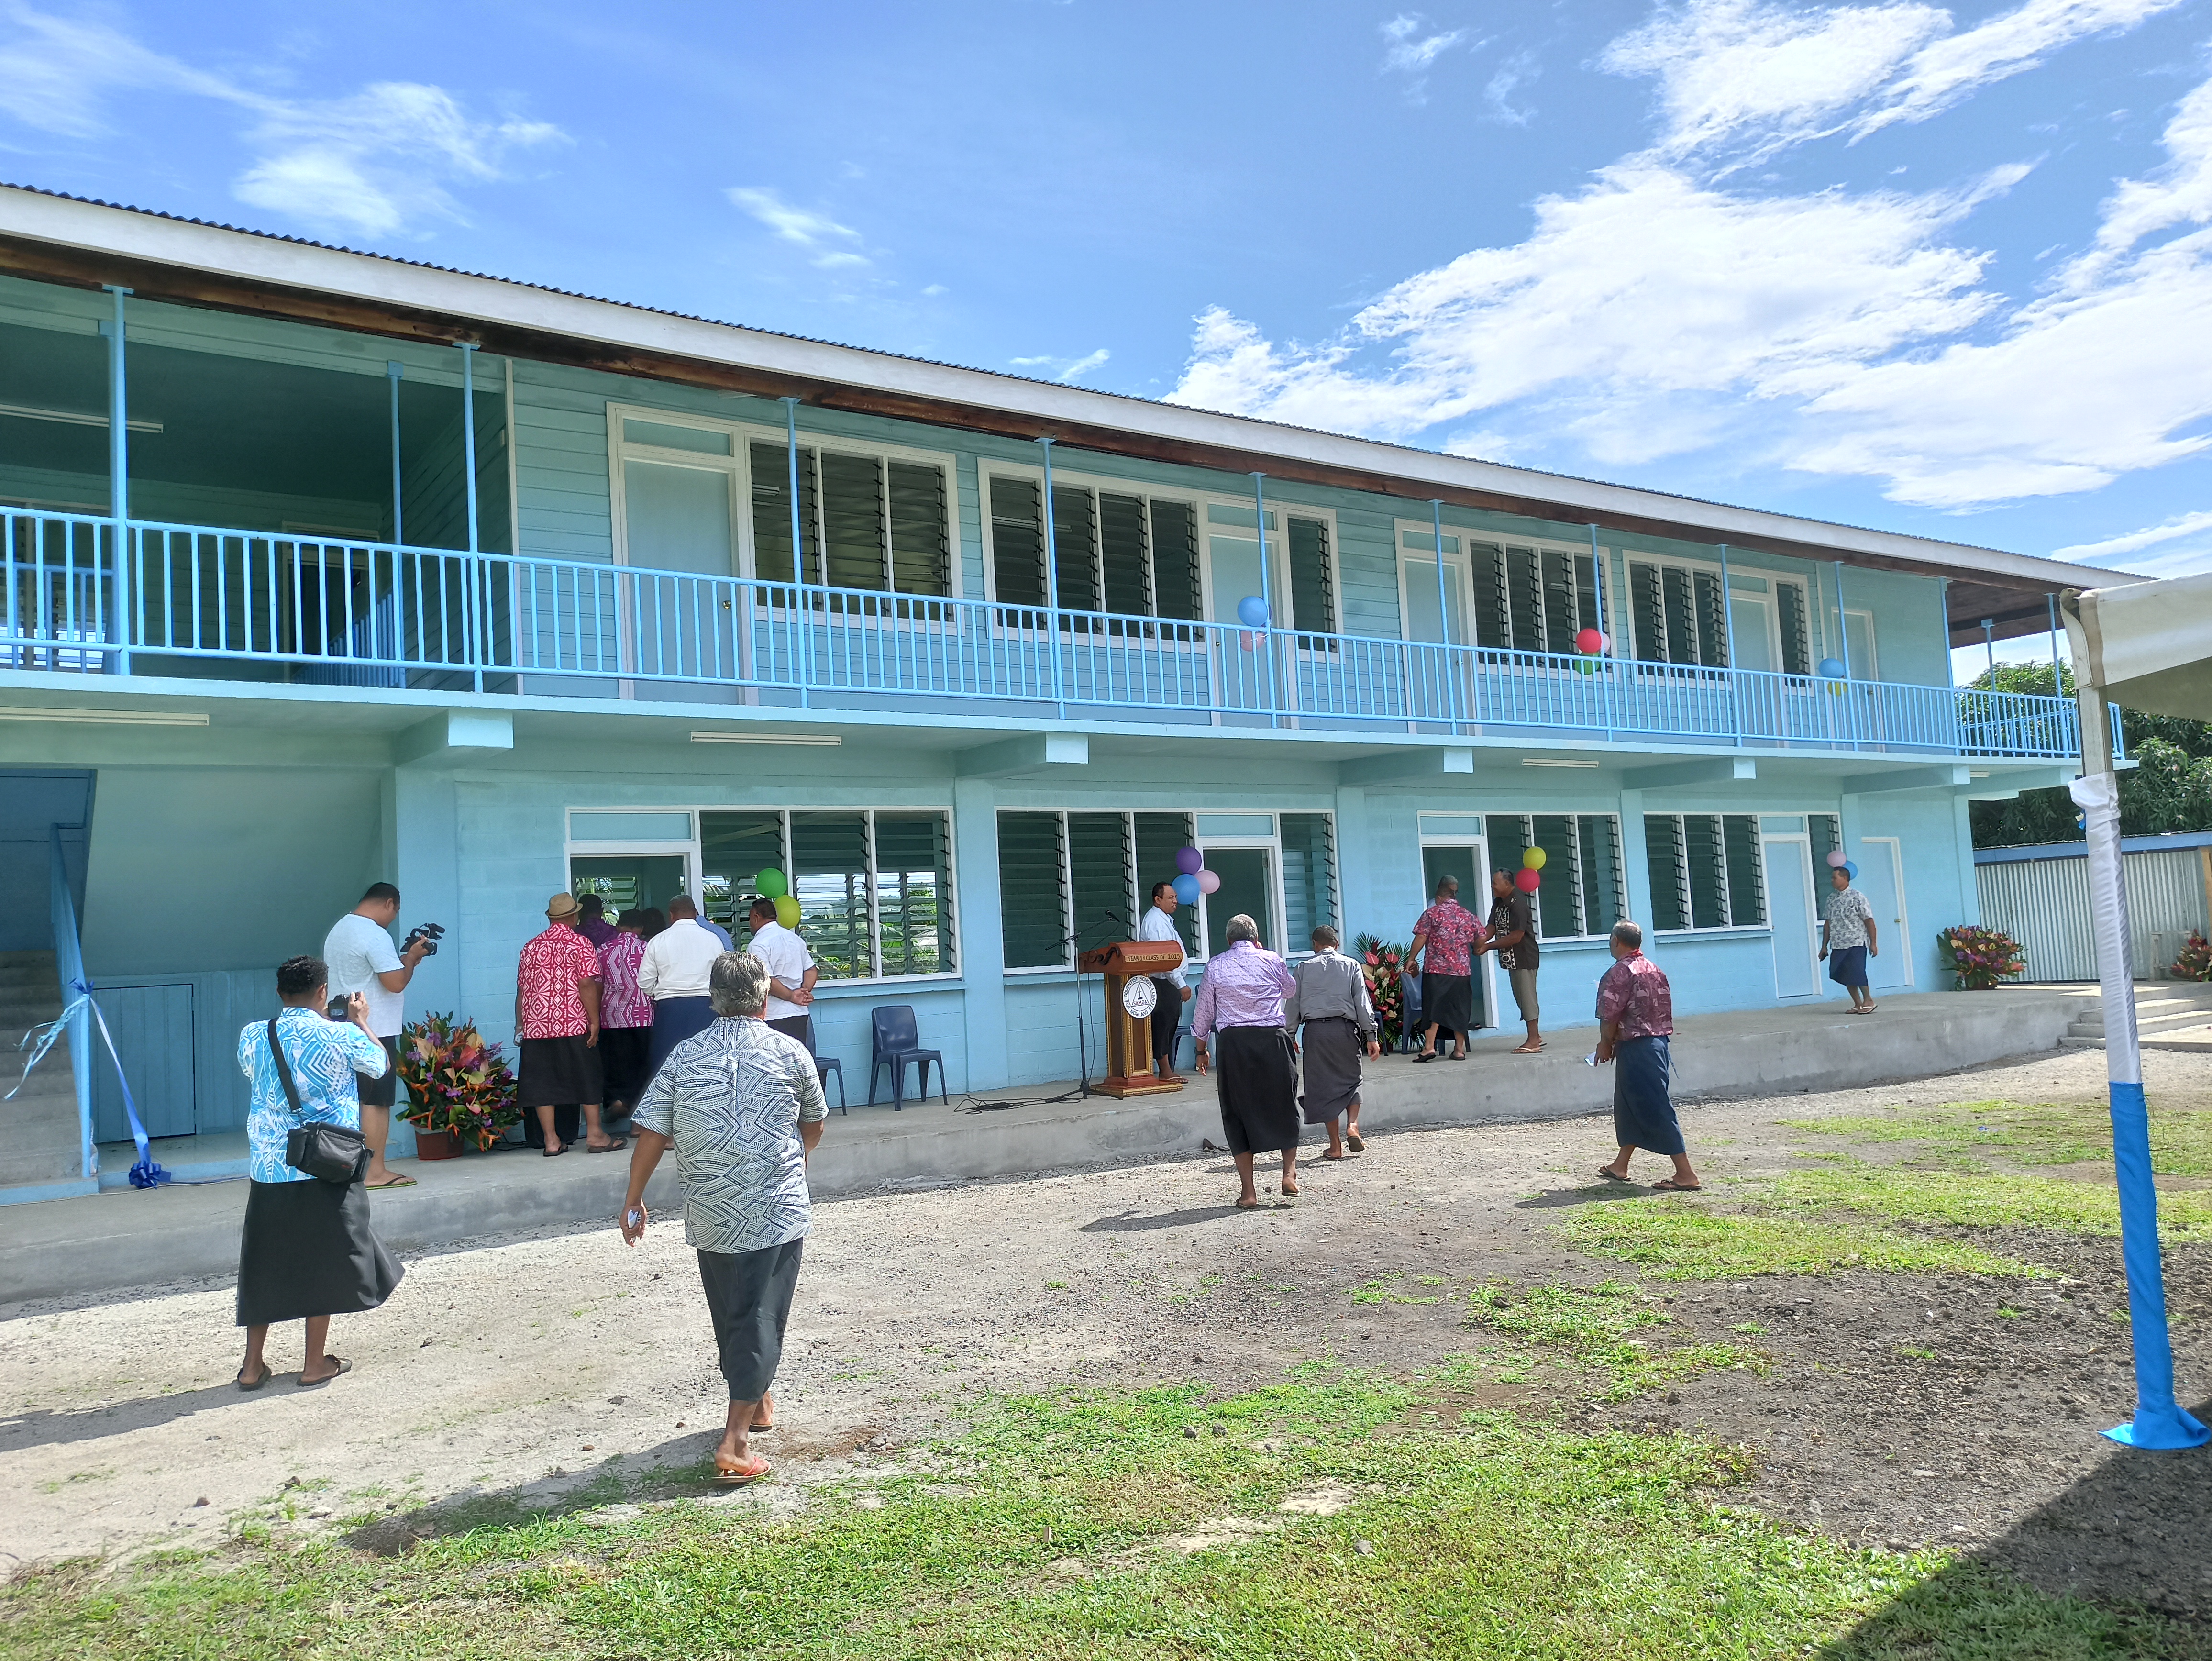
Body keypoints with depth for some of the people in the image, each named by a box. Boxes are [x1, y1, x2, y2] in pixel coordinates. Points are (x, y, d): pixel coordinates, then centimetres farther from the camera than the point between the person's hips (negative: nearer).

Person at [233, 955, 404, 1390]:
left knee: (266, 1262, 13)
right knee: (321, 1261, 7)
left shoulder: (252, 1035, -1)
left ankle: (253, 1364, 20)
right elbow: (382, 1063, 9)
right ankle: (315, 1364, 14)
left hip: (268, 1169, 3)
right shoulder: (343, 1036, -10)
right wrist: (361, 1020, 22)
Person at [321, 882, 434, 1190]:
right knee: (376, 1103, -5)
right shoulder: (376, 935, -16)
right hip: (374, 1032, -10)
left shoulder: (338, 930, 15)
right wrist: (412, 958, -4)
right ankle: (376, 1173, -2)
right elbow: (396, 982, -20)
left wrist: (402, 960, 14)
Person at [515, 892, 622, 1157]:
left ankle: (552, 1140, 6)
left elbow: (522, 990, 10)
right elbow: (586, 985, -12)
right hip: (574, 1025, -4)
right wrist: (595, 1021, -9)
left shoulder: (530, 947, 11)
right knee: (587, 1078, 5)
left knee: (542, 1082, 5)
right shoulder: (580, 944, -3)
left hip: (536, 1026, 4)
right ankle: (595, 1135, 8)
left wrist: (520, 1026, 16)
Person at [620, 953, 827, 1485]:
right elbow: (814, 1126, 11)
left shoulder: (684, 1055, 1)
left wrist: (634, 1200, 9)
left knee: (730, 1316, 20)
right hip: (777, 1211, -3)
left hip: (710, 1215, 3)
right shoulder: (790, 1052, -3)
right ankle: (735, 1441, -7)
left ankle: (757, 1404, 38)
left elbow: (652, 1133, -2)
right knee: (760, 1318, 0)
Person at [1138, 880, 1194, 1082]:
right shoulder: (1156, 921, -15)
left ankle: (1167, 1071, 15)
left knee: (1169, 1025, 11)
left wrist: (1181, 982, 20)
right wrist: (1181, 984, -19)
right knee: (1163, 1025, -6)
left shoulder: (1165, 919, 18)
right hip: (1163, 983, -10)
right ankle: (1165, 1072, -3)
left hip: (1170, 983, 10)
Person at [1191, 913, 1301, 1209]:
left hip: (1233, 1043, 0)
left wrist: (1202, 1050, 21)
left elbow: (1203, 1013, 9)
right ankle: (1289, 1174, 7)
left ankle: (1248, 1192, 5)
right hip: (1272, 1039, 0)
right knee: (1284, 1106, 16)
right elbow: (1291, 990, 25)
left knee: (1239, 1113, 6)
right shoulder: (1271, 960, 5)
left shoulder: (1215, 966, 6)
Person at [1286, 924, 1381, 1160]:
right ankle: (1352, 1126, -7)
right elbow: (1363, 1002, 1)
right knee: (1351, 1079, 16)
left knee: (1323, 1084, 5)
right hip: (1344, 1028, 0)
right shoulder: (1351, 966, 7)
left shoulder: (1304, 968, 8)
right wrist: (1371, 1036, 2)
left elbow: (1293, 1004, 7)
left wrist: (1289, 1035, 15)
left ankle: (1335, 1146, 5)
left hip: (1315, 1030, 0)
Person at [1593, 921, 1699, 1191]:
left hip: (1636, 1048, -9)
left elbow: (1610, 1015, -17)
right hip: (1658, 1041, 9)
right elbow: (1662, 1009, 16)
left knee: (1656, 1109, -7)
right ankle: (1620, 1167, 27)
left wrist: (1606, 1044, -1)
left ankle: (1686, 1175, -8)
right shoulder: (1654, 970, 12)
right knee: (1629, 1105, 18)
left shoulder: (1620, 972, -14)